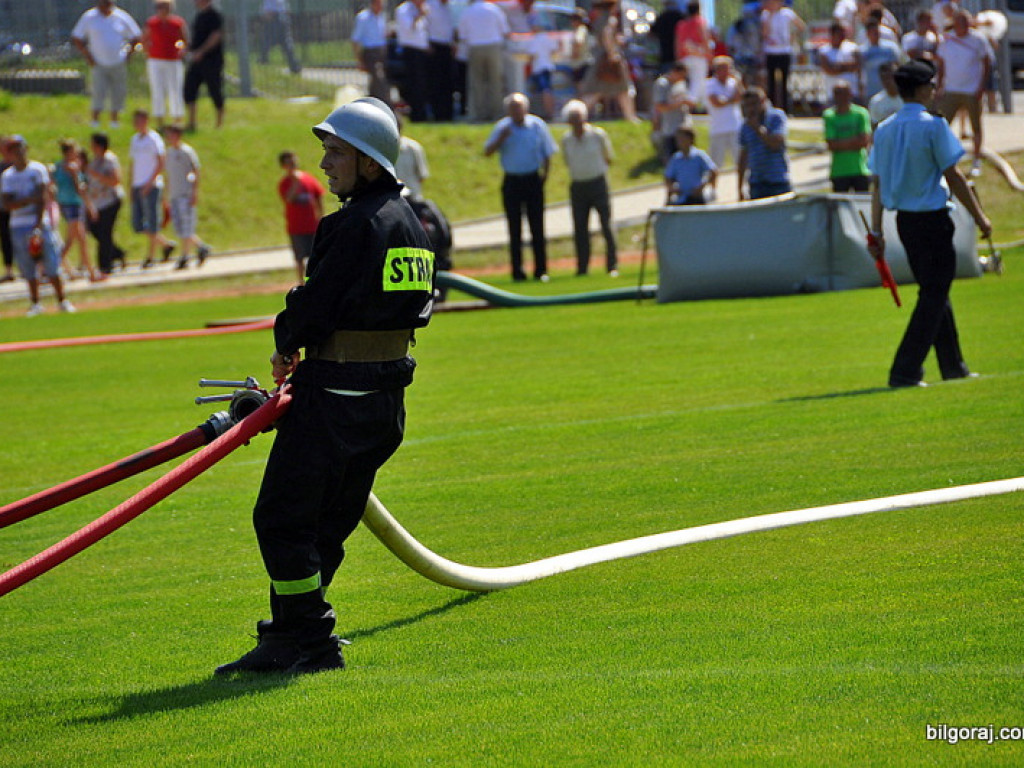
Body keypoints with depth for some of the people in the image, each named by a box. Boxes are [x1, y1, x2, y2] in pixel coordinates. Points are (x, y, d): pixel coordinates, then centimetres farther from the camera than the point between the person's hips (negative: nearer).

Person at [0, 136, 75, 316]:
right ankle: (35, 303, 15)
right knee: (28, 268, 4)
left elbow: (43, 198, -6)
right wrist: (30, 200, -16)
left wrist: (38, 226, -14)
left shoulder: (38, 169, 0)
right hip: (19, 226, 2)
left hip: (40, 223, -2)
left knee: (51, 265, -5)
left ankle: (62, 301, 3)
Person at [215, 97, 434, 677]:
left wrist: (286, 346, 4)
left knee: (283, 518, -3)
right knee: (328, 521, 14)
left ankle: (310, 642, -4)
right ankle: (291, 638, 18)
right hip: (387, 397, 10)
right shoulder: (410, 222, 13)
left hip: (336, 395, -10)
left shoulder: (356, 224, -16)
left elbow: (317, 306, -18)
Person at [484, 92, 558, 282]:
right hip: (512, 181, 0)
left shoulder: (537, 126, -1)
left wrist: (544, 174, 1)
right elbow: (487, 152, -4)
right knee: (514, 229, 1)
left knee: (537, 227, 0)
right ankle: (517, 271, 5)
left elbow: (547, 153, 7)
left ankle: (541, 270, 6)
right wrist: (501, 138, -18)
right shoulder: (502, 128, 0)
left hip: (533, 181, 0)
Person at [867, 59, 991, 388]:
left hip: (904, 221, 7)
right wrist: (979, 216, -4)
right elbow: (953, 176, -12)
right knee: (933, 296, -2)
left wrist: (876, 232, 10)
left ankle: (954, 369, 26)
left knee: (934, 293, 18)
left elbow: (877, 183, 6)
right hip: (932, 220, -7)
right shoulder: (933, 126, -13)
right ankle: (905, 371, -10)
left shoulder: (885, 129, 5)